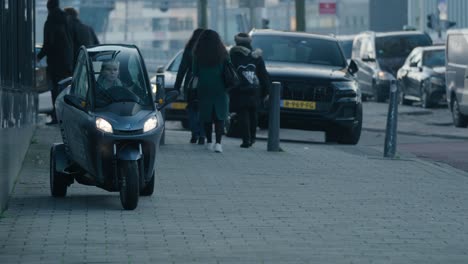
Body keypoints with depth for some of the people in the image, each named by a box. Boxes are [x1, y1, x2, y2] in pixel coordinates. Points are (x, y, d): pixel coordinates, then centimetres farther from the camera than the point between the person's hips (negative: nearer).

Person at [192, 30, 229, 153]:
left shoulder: (198, 55, -6)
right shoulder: (222, 54, -6)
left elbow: (194, 72, 2)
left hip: (204, 89, 1)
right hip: (219, 89, -1)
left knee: (207, 116, 13)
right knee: (219, 116, 0)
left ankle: (209, 142, 19)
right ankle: (218, 142, -14)